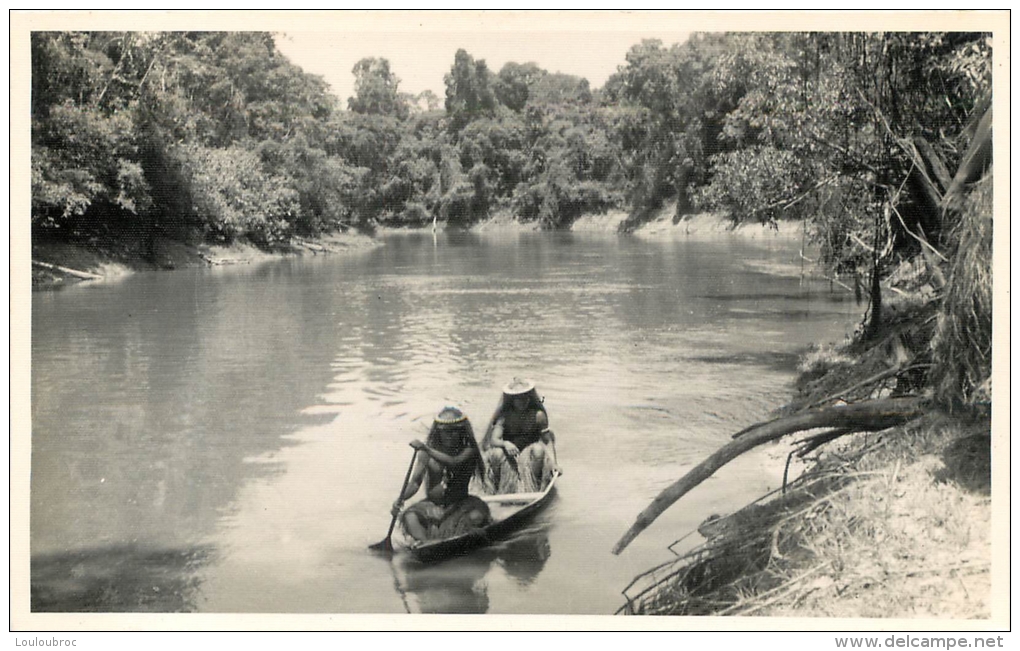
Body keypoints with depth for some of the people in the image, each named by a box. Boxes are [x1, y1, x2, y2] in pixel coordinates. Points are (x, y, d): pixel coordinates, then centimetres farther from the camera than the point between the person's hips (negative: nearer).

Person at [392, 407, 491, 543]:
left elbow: (454, 462, -26)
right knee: (410, 516, -28)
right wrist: (401, 498, -23)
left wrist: (426, 449, -34)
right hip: (432, 505, 1)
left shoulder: (469, 450, -5)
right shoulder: (427, 452, 1)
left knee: (476, 516, -32)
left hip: (460, 505, -1)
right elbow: (415, 482, -3)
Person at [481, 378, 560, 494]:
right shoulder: (504, 416, -6)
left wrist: (553, 462, -23)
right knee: (497, 453, -32)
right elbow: (493, 440, -15)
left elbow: (548, 441, -8)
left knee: (538, 449, -33)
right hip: (509, 452, 0)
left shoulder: (538, 415, -7)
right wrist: (505, 444, -39)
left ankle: (535, 484, -18)